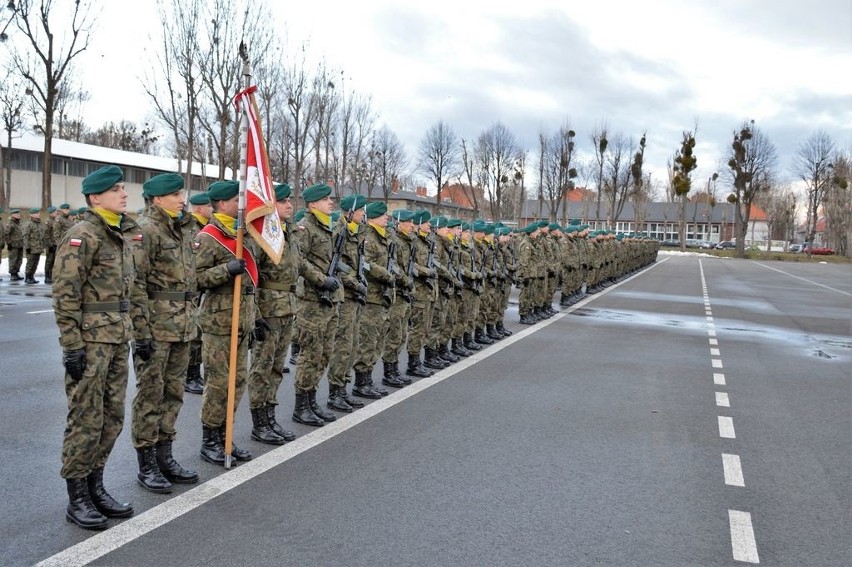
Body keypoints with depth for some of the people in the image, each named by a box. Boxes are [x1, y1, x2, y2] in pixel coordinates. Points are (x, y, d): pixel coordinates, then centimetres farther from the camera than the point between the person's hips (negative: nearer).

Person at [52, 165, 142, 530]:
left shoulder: (124, 235, 13)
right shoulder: (82, 236, -13)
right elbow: (65, 296, -16)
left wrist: (136, 331, 19)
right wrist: (72, 346, -18)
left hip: (118, 338, 8)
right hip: (90, 340, -8)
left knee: (112, 417, 13)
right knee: (86, 419, -1)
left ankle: (95, 486, 26)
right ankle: (77, 499, 12)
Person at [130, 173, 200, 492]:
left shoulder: (183, 229, 15)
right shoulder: (145, 229, -11)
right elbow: (135, 283, -16)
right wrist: (141, 331, -19)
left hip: (182, 325, 8)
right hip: (155, 325, -8)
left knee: (173, 393, 13)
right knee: (150, 394, 1)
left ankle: (164, 456, 24)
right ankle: (146, 465, 11)